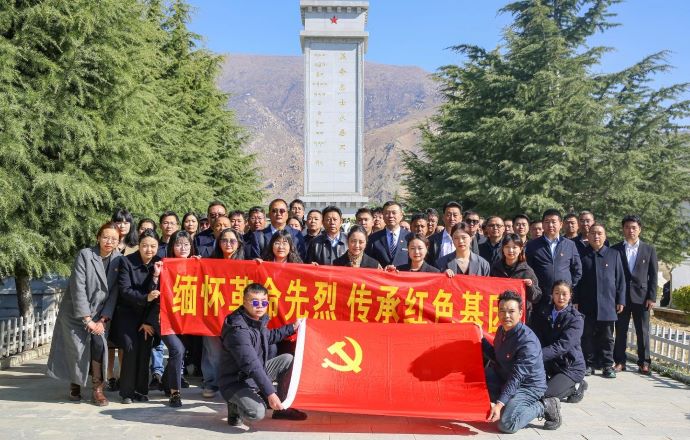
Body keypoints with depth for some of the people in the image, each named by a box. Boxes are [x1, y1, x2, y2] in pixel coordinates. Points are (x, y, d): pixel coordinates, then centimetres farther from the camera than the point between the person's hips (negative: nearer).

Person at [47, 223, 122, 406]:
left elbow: (114, 292, -4)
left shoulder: (118, 259, -4)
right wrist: (87, 319, -19)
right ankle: (75, 384, 22)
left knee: (98, 344, -17)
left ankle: (97, 389, -4)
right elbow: (78, 288, -17)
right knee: (77, 349, -6)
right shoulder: (85, 255, -13)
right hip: (75, 312, -2)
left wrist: (103, 319, -11)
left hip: (98, 314, 2)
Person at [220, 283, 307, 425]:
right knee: (257, 413, -32)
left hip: (257, 374, 9)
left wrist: (292, 328, 28)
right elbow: (252, 365, -34)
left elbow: (268, 337, 24)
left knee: (287, 359, 6)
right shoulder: (238, 330, -29)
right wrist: (270, 393, -36)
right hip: (236, 383, -9)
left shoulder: (259, 319, -1)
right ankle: (236, 405, 3)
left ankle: (281, 408, 13)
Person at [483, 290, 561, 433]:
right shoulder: (501, 330, -1)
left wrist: (499, 404, -35)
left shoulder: (528, 341, -26)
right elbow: (496, 358, 14)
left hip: (529, 386, -8)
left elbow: (517, 377, -29)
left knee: (506, 424, -23)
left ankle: (544, 406, -1)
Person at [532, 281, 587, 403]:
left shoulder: (576, 318, -13)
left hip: (570, 366, -5)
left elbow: (563, 346, -24)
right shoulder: (543, 313, 3)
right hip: (549, 365, 5)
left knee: (545, 395, -20)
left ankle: (576, 387, 6)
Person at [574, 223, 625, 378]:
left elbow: (620, 279, 7)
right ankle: (589, 364, 14)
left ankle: (607, 365, 14)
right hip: (586, 305, 0)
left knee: (607, 337, 6)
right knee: (587, 336, 5)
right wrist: (575, 301, 1)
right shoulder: (582, 255, 5)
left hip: (607, 304, 0)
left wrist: (620, 300, 2)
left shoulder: (614, 254, 6)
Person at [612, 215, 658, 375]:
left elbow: (653, 275, 5)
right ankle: (620, 362, 11)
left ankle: (644, 362, 12)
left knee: (643, 331, 3)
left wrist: (652, 297, -3)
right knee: (620, 331, 4)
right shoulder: (615, 249, 5)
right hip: (621, 296, 0)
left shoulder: (649, 250, 7)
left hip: (641, 296, 0)